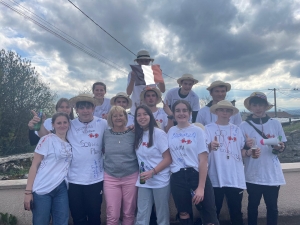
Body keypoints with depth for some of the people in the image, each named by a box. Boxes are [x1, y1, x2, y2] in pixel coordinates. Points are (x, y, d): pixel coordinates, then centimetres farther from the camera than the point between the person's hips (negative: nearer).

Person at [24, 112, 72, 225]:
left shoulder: (70, 143, 8)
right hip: (42, 189, -4)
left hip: (61, 189, 4)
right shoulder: (48, 139, -5)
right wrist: (28, 191, -11)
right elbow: (34, 165, -7)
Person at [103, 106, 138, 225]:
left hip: (131, 177, 0)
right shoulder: (106, 134, 2)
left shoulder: (133, 134, -2)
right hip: (110, 178, 1)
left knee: (129, 213, 12)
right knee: (112, 215, 4)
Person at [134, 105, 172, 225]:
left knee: (162, 215, 10)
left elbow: (168, 158, -13)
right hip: (143, 181, 5)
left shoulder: (159, 133, -11)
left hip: (160, 181, -5)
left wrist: (152, 172, -22)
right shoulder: (138, 135, 6)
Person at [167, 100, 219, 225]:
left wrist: (201, 187, -12)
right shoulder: (171, 131, 5)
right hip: (177, 178, 3)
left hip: (196, 175, -2)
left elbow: (203, 160, -8)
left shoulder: (197, 131, -4)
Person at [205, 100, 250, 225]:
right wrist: (210, 146, -34)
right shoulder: (208, 128, 0)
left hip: (236, 178, 3)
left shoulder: (236, 129, 11)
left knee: (236, 211, 10)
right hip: (216, 178, -3)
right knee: (214, 211, 6)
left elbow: (241, 150, 16)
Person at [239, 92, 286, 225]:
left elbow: (282, 147, 9)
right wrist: (247, 151, -24)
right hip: (253, 175, -1)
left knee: (272, 207, 10)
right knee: (253, 206, 11)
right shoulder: (244, 126, -4)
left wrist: (280, 147, -13)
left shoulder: (275, 124, 3)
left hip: (273, 174, 2)